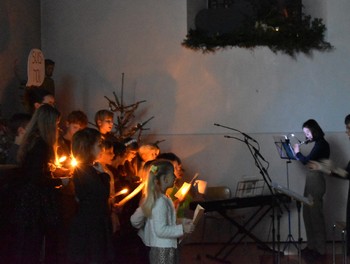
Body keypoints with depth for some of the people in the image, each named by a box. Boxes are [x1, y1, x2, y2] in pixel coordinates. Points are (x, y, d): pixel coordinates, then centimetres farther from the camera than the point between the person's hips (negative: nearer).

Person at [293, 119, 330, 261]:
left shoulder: (321, 144, -15)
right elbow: (308, 161, 17)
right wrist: (299, 154, 5)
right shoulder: (319, 143, 15)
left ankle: (320, 249, 2)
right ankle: (312, 245, 20)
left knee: (315, 214, -4)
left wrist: (297, 152, -4)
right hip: (311, 180, 10)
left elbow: (306, 161, -21)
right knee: (308, 213, 12)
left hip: (316, 181, -10)